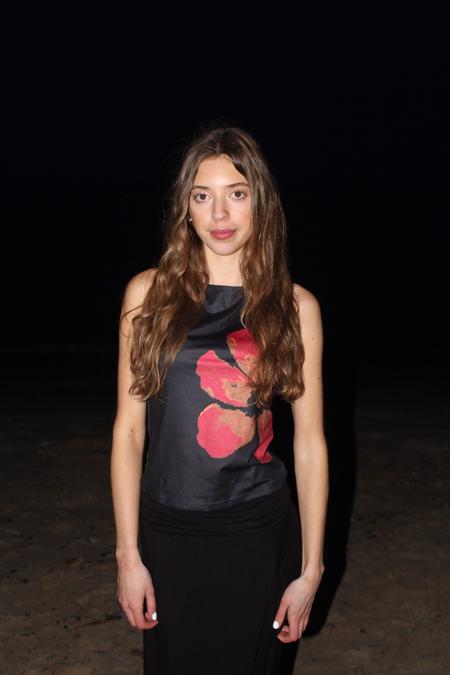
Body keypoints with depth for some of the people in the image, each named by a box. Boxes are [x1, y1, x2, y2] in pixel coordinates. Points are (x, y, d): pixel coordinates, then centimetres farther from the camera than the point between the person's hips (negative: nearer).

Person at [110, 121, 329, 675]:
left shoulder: (296, 306, -3)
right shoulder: (149, 293, -3)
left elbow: (309, 442, -1)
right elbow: (128, 428, -2)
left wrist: (310, 568, -1)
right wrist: (128, 553, -3)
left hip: (260, 532, 0)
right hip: (167, 531, 1)